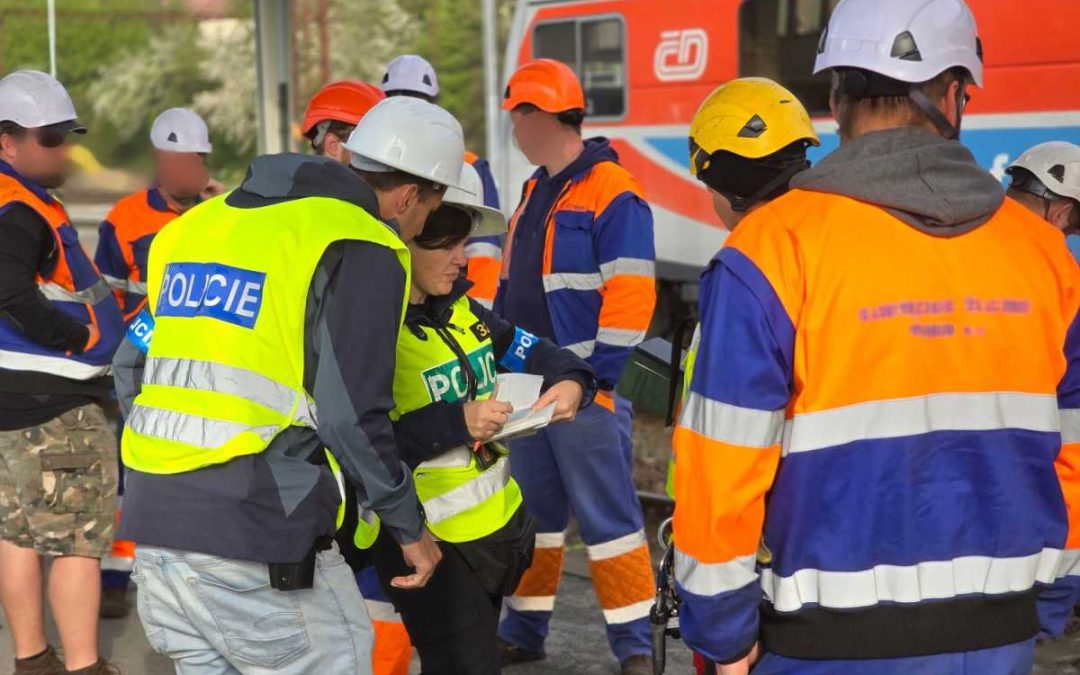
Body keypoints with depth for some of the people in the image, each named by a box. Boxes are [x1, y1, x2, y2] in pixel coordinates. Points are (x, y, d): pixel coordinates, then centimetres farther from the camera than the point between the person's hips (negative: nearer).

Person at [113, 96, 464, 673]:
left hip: (152, 523, 8)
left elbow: (131, 365, 19)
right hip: (256, 536, -7)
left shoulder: (203, 221, 17)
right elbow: (351, 414, -11)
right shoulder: (362, 250, -6)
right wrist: (409, 528, 1)